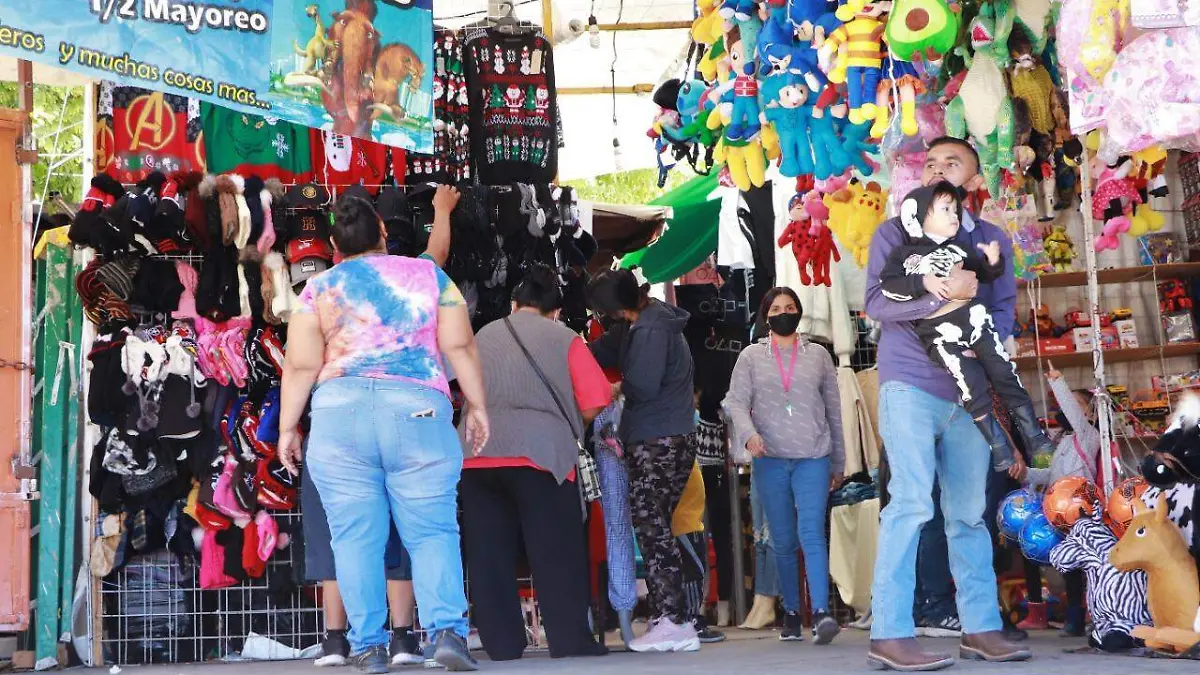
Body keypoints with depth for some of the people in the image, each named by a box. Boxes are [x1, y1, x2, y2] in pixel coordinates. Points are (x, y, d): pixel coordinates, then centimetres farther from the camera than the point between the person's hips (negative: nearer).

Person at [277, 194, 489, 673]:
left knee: (356, 535, 3)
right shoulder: (428, 275, 12)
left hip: (339, 413, 0)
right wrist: (477, 406, 13)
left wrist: (287, 426, 12)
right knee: (432, 530, 2)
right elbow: (460, 347, 6)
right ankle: (448, 630, -12)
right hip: (419, 412, 0)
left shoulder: (319, 287, 10)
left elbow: (301, 366, 4)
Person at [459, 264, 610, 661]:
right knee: (557, 552, 2)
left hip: (477, 455, 4)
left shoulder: (482, 337, 16)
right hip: (538, 453, -4)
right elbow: (593, 406, -1)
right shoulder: (564, 339, 4)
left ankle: (501, 643, 8)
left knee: (488, 552, 7)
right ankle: (570, 639, 2)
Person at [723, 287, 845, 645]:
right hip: (769, 460, 1)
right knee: (783, 541, 6)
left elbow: (833, 409, 14)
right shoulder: (751, 356, 10)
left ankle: (821, 612, -23)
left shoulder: (818, 354, 12)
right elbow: (736, 401, 1)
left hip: (813, 458, -1)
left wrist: (838, 463, 14)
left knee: (812, 533, -16)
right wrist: (748, 433, -20)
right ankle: (792, 614, 16)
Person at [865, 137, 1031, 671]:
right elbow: (876, 302, -8)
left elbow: (1003, 309, 9)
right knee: (911, 503, -13)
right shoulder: (895, 232, 4)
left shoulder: (992, 240, 16)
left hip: (968, 389, 5)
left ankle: (981, 628, 15)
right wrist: (942, 292, -21)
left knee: (969, 513, 9)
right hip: (910, 384, -4)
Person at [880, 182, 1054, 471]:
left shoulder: (957, 250, 17)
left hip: (974, 319, 4)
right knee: (973, 387, -13)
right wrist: (923, 283, -18)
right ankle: (999, 450, -2)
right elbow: (888, 285, -7)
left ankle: (1034, 437, 10)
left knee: (1005, 374, 1)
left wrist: (993, 262, -2)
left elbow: (984, 274, 21)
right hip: (939, 332, -4)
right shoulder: (903, 254, 5)